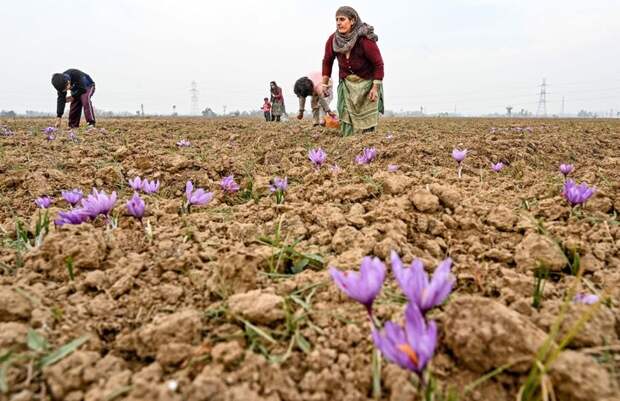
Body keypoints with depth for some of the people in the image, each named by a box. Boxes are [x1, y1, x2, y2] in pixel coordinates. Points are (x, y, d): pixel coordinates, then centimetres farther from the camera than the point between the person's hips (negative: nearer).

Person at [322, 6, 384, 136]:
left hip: (367, 82, -3)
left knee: (368, 119, -2)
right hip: (346, 83, 4)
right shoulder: (333, 40, -11)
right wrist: (324, 83, 5)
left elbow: (378, 63, -16)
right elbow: (327, 61, 4)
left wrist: (375, 87, -17)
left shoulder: (365, 39, -23)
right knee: (345, 118, -1)